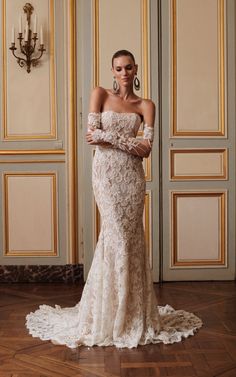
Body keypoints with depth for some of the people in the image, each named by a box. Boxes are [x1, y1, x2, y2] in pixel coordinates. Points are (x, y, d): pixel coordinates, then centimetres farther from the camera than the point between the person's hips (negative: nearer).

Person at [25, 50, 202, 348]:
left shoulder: (145, 106, 9)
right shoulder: (100, 94, 7)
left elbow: (146, 148, -3)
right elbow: (92, 134, -5)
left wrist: (107, 136, -9)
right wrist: (131, 142, -9)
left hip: (132, 175, 2)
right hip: (106, 172, -2)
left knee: (131, 236, 2)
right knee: (117, 236, -5)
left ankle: (131, 312, 16)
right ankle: (110, 315, 9)